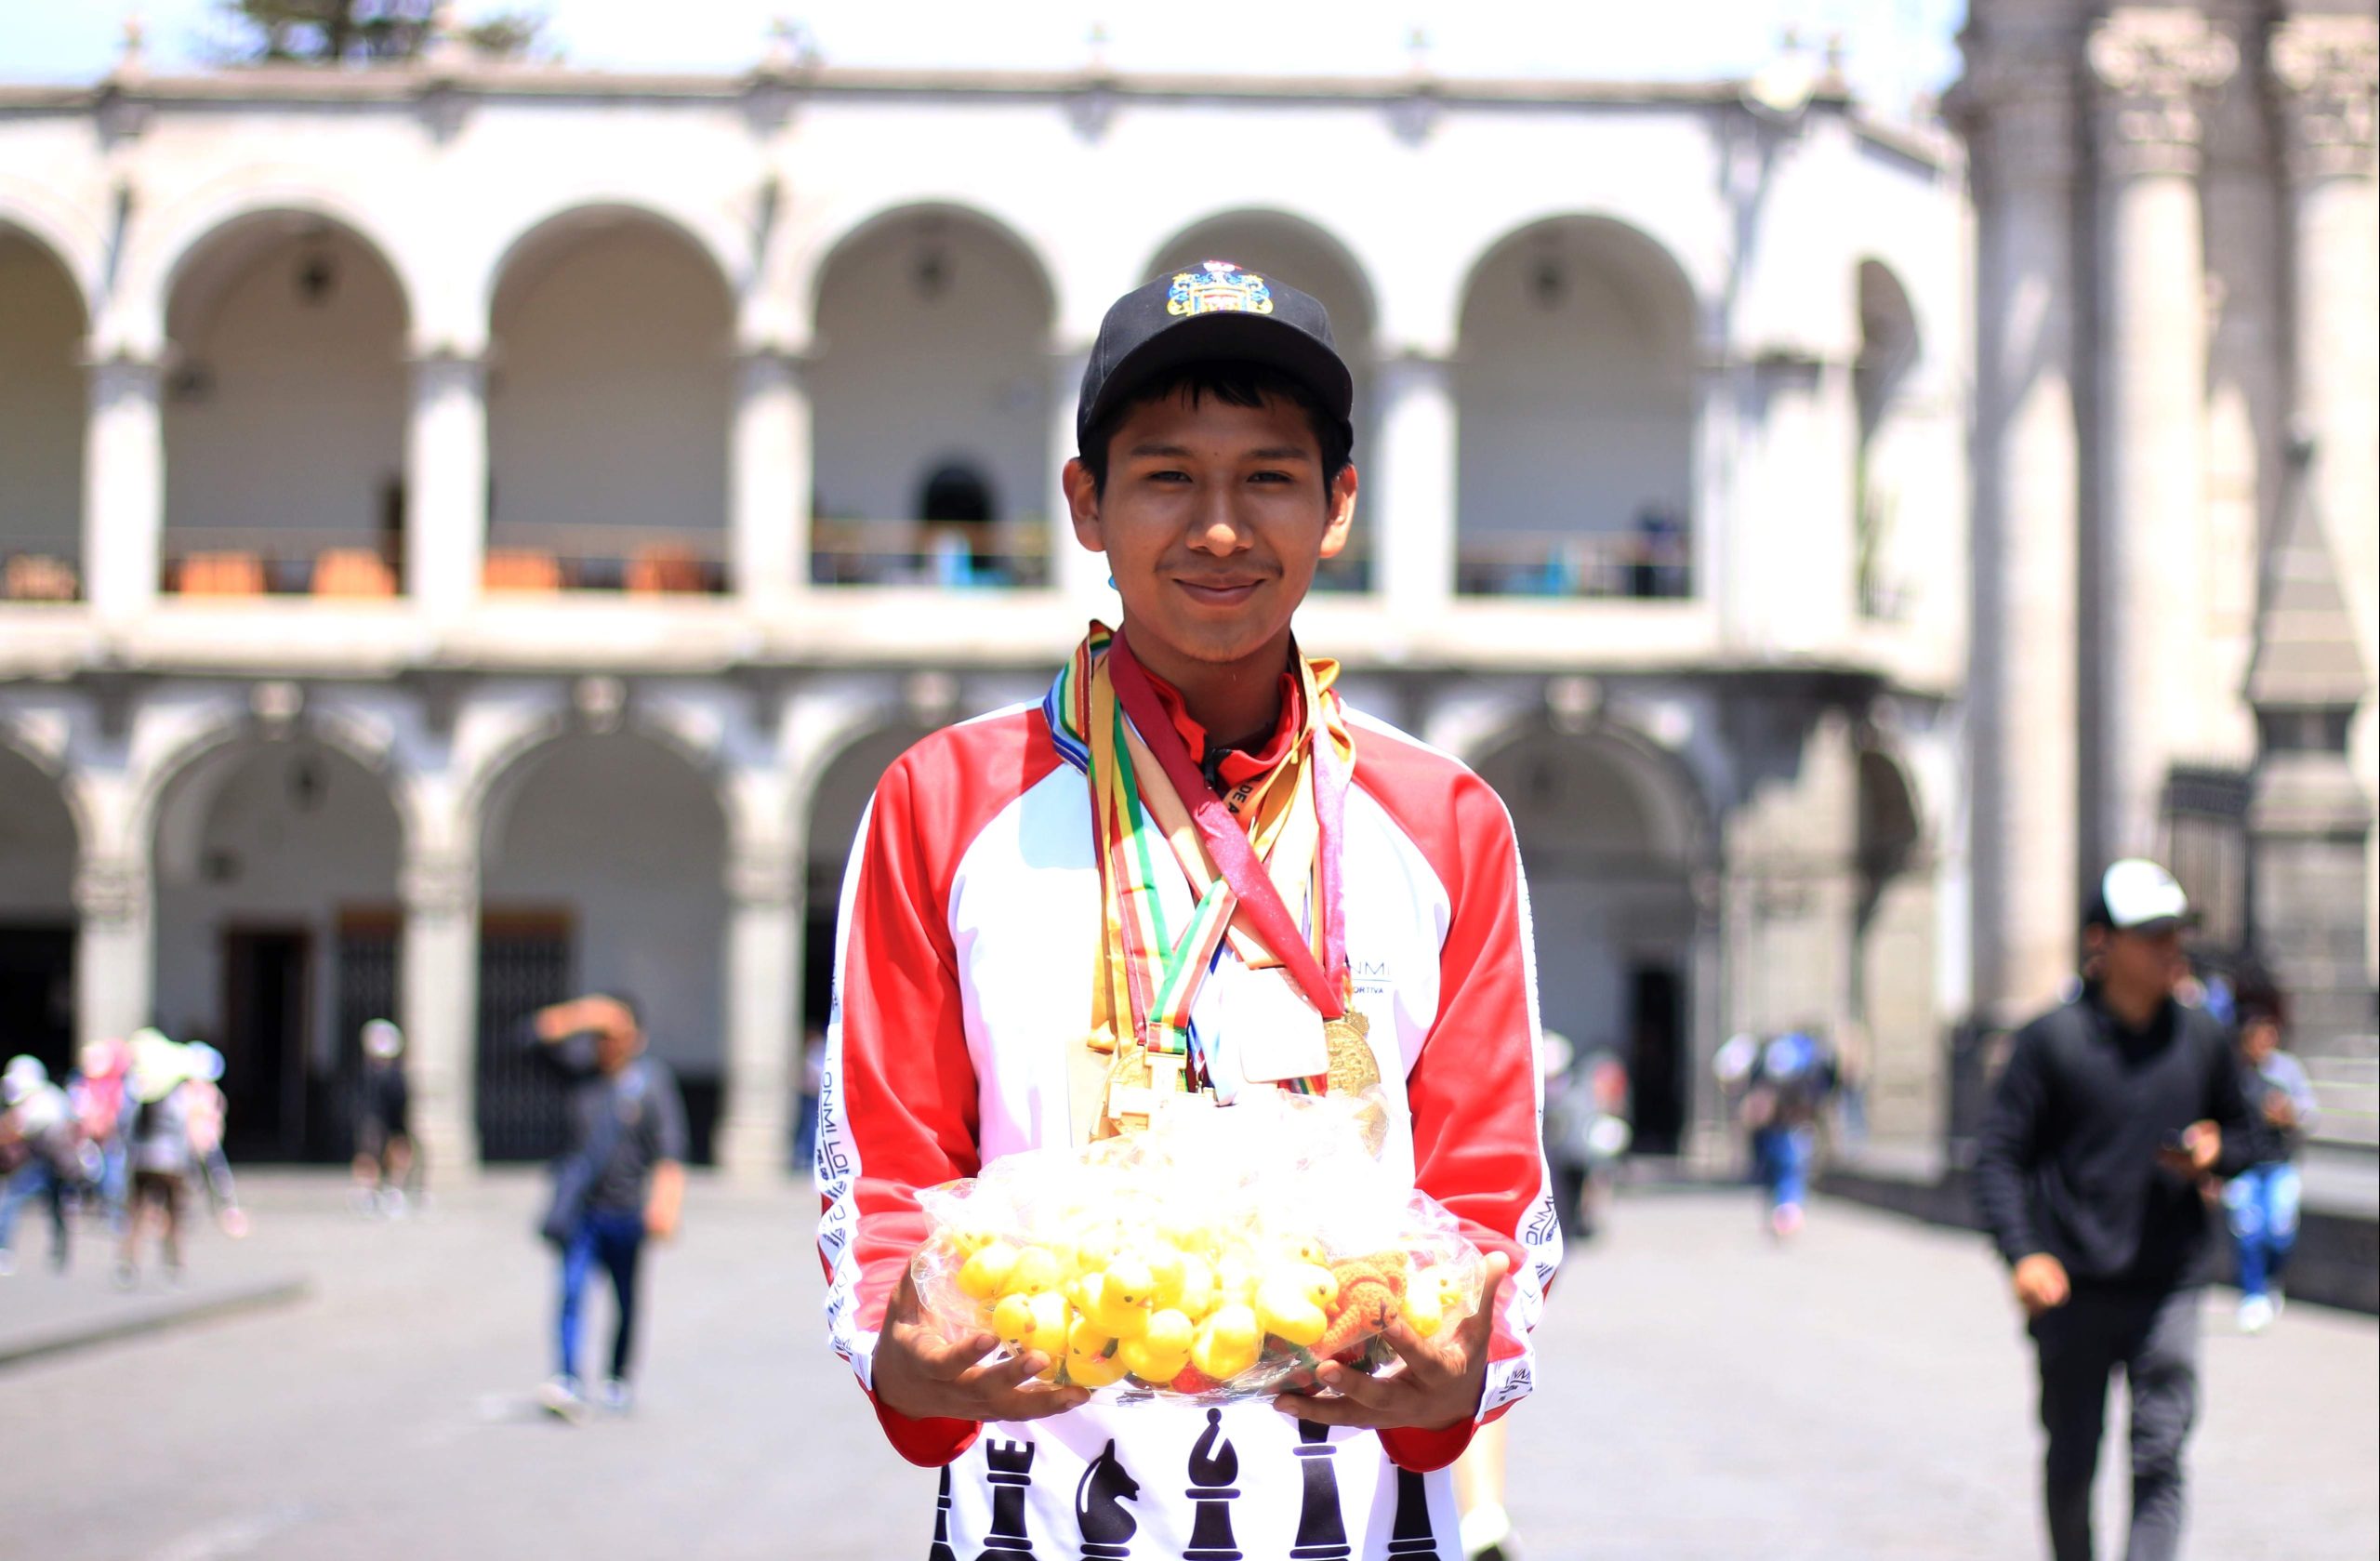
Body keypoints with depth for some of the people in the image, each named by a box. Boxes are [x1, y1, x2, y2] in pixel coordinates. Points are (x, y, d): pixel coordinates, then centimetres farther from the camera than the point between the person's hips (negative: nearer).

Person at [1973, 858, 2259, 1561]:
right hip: (2074, 1289, -2)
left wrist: (2215, 1153, -5)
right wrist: (2022, 1252, -19)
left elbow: (2241, 1131, 20)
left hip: (2167, 1287, 2)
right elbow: (1998, 1154, -5)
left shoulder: (2203, 1038, 6)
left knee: (2159, 1458, -10)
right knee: (2071, 1461, 9)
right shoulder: (2052, 1039, -5)